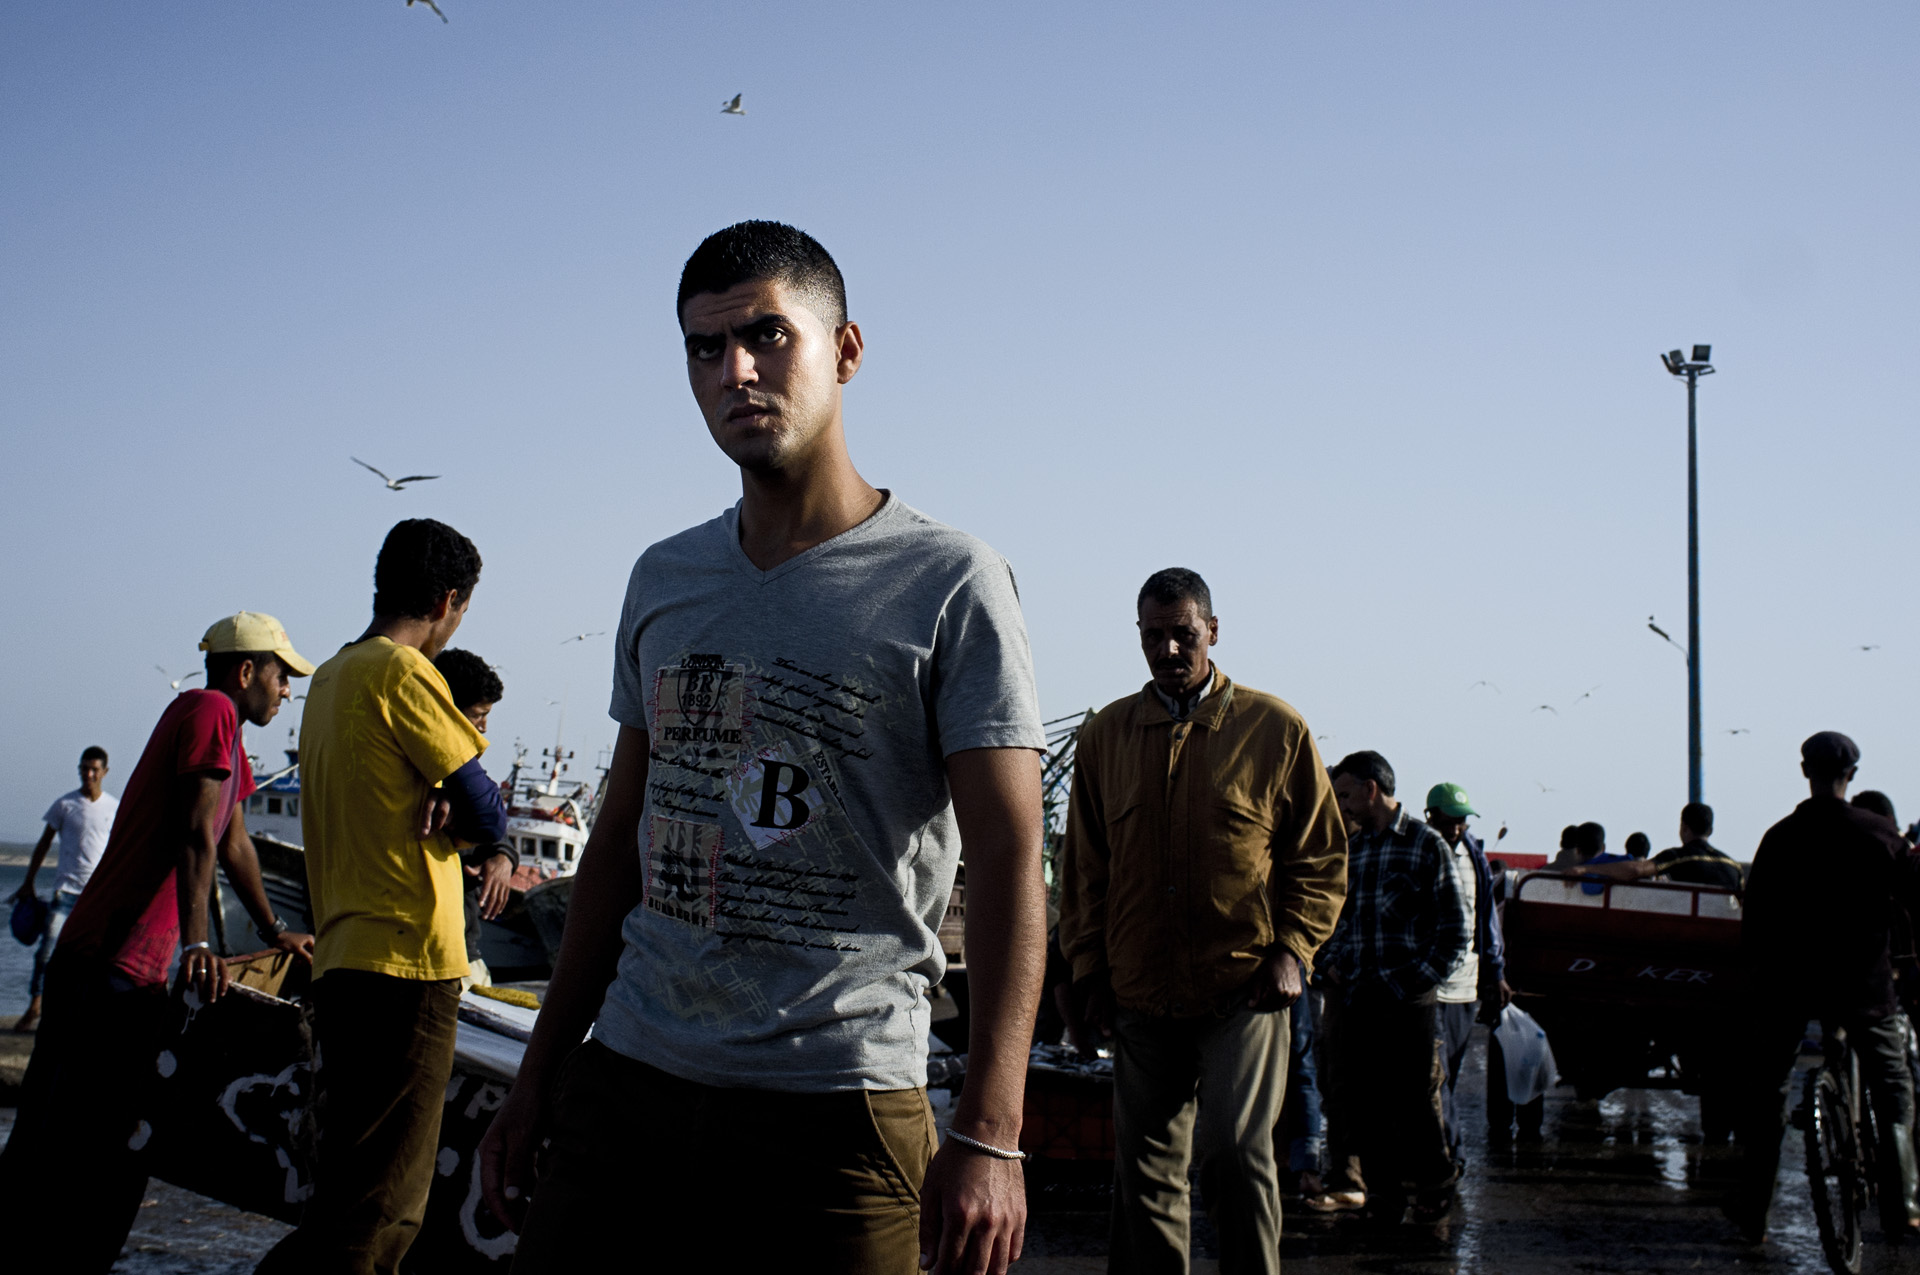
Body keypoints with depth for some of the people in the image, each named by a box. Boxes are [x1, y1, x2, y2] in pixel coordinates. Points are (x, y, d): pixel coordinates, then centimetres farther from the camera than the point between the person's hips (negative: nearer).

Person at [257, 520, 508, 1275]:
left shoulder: (331, 676, 19)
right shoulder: (402, 672, -10)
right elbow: (488, 818, -10)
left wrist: (436, 801, -2)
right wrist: (455, 812, 9)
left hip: (343, 961, 10)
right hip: (406, 964, -10)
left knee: (385, 1206, 17)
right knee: (371, 1212, -9)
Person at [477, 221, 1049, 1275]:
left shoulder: (948, 584, -6)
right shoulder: (662, 582, 11)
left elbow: (1009, 863, -11)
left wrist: (987, 1134, -19)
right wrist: (538, 1077, 14)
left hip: (837, 1109, -5)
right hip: (625, 1084, 5)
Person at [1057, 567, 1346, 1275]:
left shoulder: (1275, 728, 1)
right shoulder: (1105, 734, 9)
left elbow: (1322, 857, 5)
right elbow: (1084, 866, 14)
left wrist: (1292, 950, -6)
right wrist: (1090, 967, 8)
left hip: (1244, 992, -3)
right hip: (1140, 997, 3)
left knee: (1236, 1154, -11)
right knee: (1145, 1169, 8)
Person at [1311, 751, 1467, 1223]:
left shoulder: (1426, 844, -2)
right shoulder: (1350, 848, 14)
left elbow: (1455, 929, -2)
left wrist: (1420, 979, -9)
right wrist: (1330, 960, 8)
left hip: (1408, 1005, -5)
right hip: (1352, 1000, 5)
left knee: (1415, 1103, 2)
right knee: (1362, 1103, 5)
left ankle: (1433, 1186, 22)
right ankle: (1383, 1196, 16)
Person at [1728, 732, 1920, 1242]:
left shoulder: (1781, 836, -2)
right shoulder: (1878, 833, -4)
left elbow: (1755, 913, 0)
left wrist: (1753, 969, 10)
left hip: (1789, 984, 1)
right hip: (1864, 983, -1)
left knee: (1767, 1092, 10)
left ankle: (1752, 1209, 9)